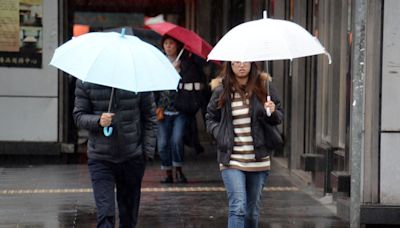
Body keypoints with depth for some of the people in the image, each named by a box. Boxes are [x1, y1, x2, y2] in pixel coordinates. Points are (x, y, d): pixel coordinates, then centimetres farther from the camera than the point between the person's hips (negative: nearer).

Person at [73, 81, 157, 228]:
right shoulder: (85, 82, -4)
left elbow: (150, 117, 2)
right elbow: (78, 116, -1)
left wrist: (148, 150, -4)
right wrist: (98, 121, -22)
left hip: (133, 157, 1)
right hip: (100, 158, -1)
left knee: (129, 215, 12)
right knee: (105, 213, -12)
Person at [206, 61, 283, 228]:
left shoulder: (263, 87, 2)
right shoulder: (221, 90, -1)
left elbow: (279, 117, 9)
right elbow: (210, 118, 13)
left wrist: (273, 112, -14)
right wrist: (220, 135, -5)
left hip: (258, 161, 2)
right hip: (231, 160, -2)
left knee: (253, 211, 13)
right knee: (238, 207, -14)